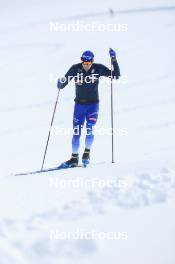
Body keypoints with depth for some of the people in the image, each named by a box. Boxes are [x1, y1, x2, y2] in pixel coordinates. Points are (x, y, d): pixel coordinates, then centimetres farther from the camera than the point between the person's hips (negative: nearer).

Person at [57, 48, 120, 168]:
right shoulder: (75, 68, -10)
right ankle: (74, 158, 12)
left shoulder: (98, 68, -10)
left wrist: (114, 60, -18)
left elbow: (116, 76, -9)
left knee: (89, 130, -12)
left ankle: (87, 153, 11)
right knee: (76, 132, 0)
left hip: (93, 104, -1)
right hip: (79, 104, 1)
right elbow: (62, 85, -6)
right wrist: (60, 83, -30)